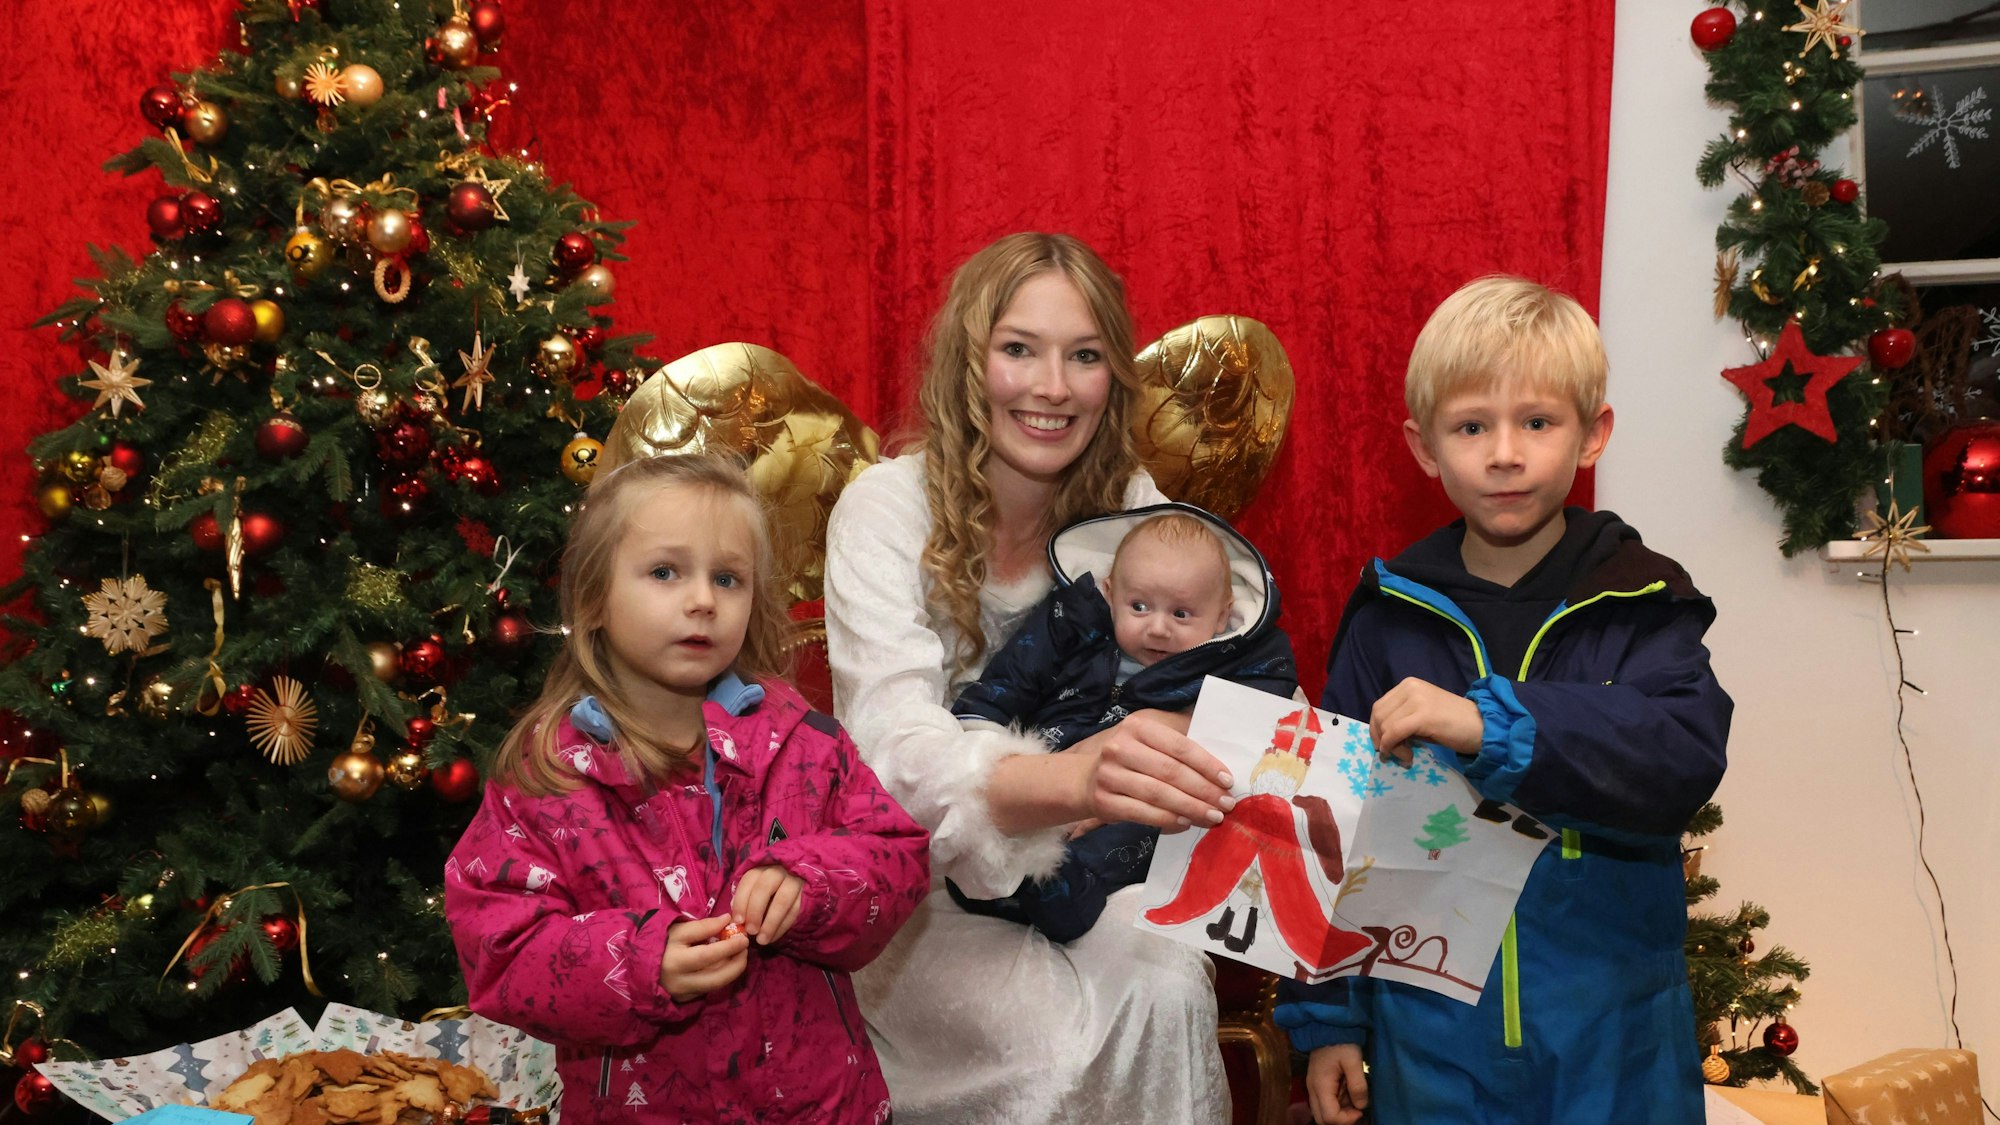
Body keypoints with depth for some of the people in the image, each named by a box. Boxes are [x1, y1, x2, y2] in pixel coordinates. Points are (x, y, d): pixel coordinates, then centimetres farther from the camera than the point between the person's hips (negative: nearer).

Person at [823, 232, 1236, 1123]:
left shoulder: (1133, 508, -1)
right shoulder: (888, 507, -15)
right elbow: (896, 745, -30)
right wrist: (1069, 780, -51)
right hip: (925, 883, -3)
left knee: (1170, 991, -27)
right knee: (1057, 1034, -29)